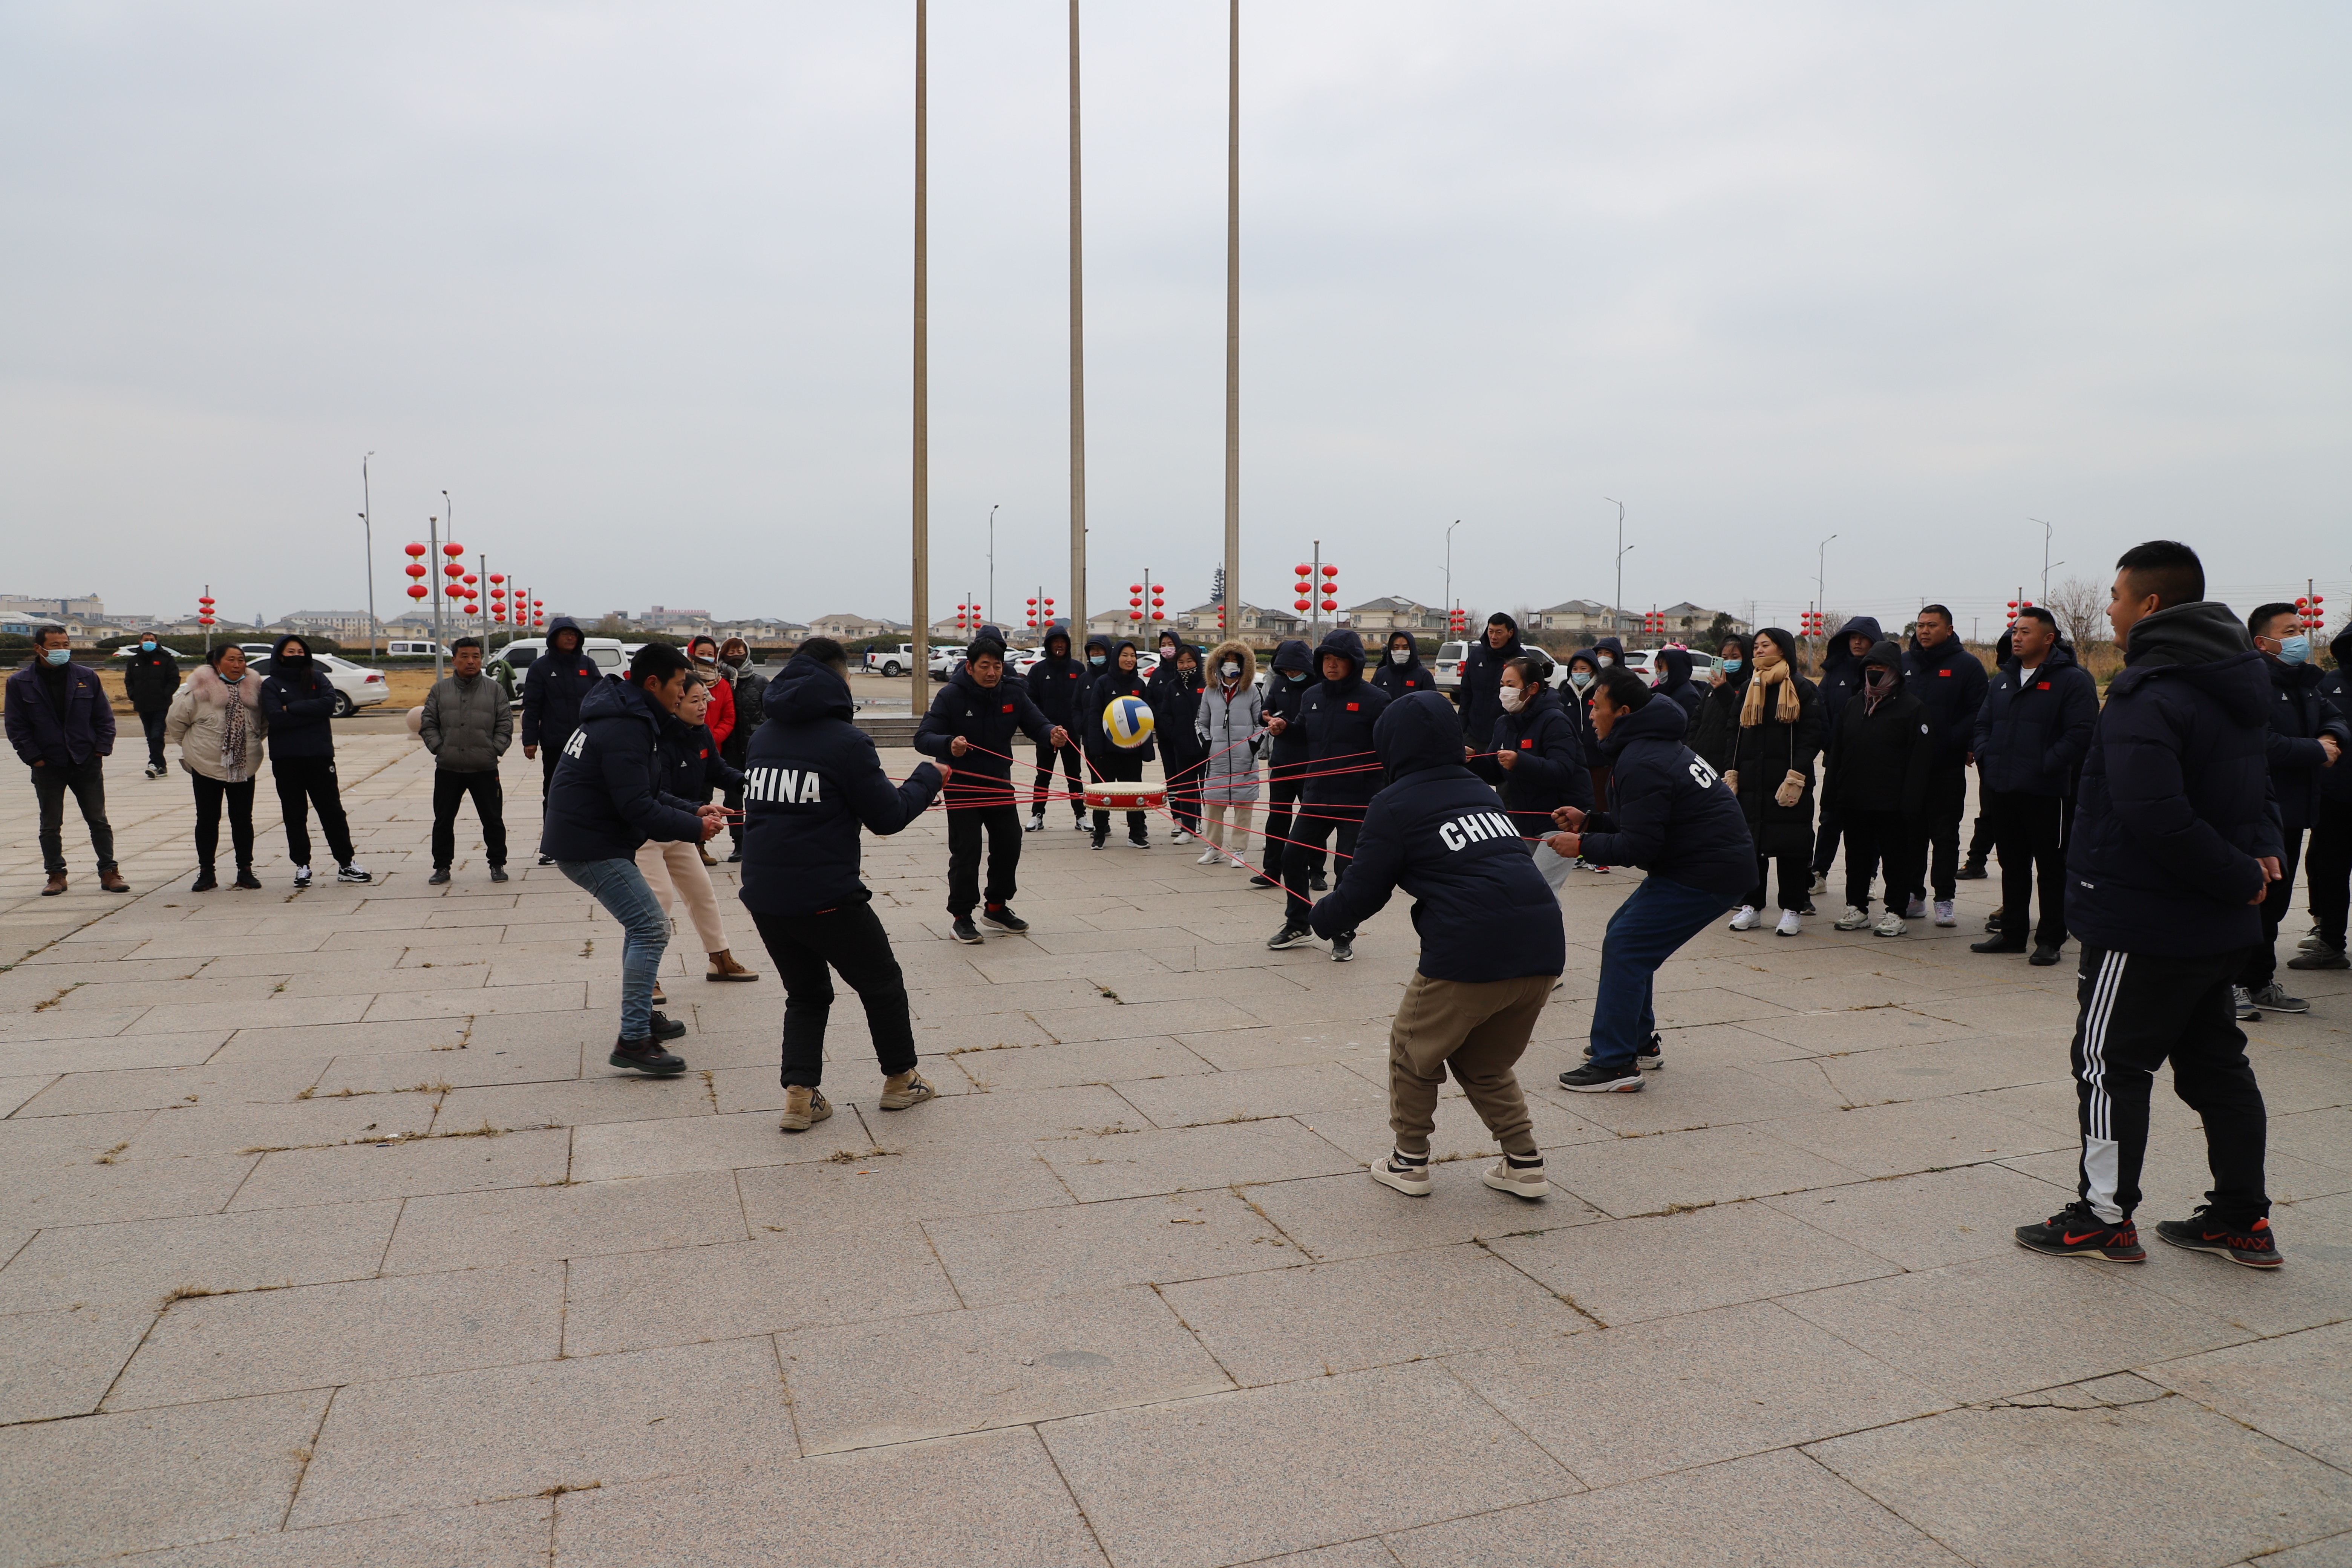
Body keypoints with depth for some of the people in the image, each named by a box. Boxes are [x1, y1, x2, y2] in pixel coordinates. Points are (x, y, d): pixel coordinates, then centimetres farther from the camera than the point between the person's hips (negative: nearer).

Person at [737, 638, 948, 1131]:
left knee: (806, 993, 22)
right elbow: (888, 818, -8)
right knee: (882, 983, 17)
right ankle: (900, 1080, 30)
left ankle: (800, 1095, 12)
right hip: (826, 898, -6)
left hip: (763, 895, 6)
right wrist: (930, 777, 8)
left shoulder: (764, 736, 8)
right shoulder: (845, 740, -12)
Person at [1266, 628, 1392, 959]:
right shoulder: (1312, 696, 7)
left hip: (1357, 801, -5)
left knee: (1348, 870, 2)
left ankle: (1343, 936, 18)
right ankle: (1297, 926, 27)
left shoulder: (1372, 700, -9)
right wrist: (1284, 727, 2)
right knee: (1293, 858, 8)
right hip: (1316, 796, 5)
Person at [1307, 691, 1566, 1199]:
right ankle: (1524, 1163, 22)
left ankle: (1410, 1162, 25)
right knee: (1485, 1062, 26)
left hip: (1468, 953, -6)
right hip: (1542, 949, 6)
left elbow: (1362, 894, 2)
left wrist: (1323, 916, 24)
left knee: (1414, 1050, 19)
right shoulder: (1478, 788, 21)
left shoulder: (1395, 805, 1)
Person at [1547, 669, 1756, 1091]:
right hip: (1716, 861, 11)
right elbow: (1647, 823, 21)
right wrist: (1589, 821, 12)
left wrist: (1582, 845, -8)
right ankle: (1641, 1042, 26)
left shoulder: (1641, 764, -19)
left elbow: (1638, 848, -21)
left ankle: (1615, 1065, -9)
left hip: (1707, 873, -11)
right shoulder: (1654, 745, 15)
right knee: (1624, 932, 17)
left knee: (1625, 949, -11)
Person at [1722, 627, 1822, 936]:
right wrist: (1732, 773, 5)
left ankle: (1793, 910, 7)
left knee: (1790, 844, -1)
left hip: (1787, 782, -5)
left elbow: (1811, 736, -7)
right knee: (1750, 843, 5)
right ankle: (1751, 906, 13)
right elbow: (1736, 735, 16)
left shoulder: (1803, 689, -2)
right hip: (1751, 781, 5)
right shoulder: (1750, 689, 15)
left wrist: (1796, 776, -17)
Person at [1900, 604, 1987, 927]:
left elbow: (1978, 713, -7)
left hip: (1948, 767, -3)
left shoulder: (1967, 665, -2)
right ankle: (1914, 896, 18)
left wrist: (1956, 742, -19)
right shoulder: (1904, 664, 10)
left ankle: (1944, 901, 9)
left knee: (1945, 836, 3)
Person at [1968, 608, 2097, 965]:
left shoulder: (2072, 680, -7)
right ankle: (2012, 933, 24)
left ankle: (2050, 939, 10)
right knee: (2012, 865, 15)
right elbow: (1983, 725, 19)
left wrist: (2046, 768, -18)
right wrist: (1985, 758, 2)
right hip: (2001, 789, 7)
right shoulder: (2002, 680, 15)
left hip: (2046, 793, -7)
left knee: (2051, 868, 3)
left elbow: (2080, 732, -14)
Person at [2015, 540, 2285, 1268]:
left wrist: (2237, 874, -18)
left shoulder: (2148, 697, -21)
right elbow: (2254, 778, 20)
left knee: (2109, 1061, 1)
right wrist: (2259, 849, 5)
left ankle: (2105, 1218, 9)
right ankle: (2243, 1221, 25)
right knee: (2215, 1060, 17)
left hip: (2146, 921, -9)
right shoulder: (2241, 680, 11)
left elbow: (2155, 818, -30)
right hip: (2222, 926, 9)